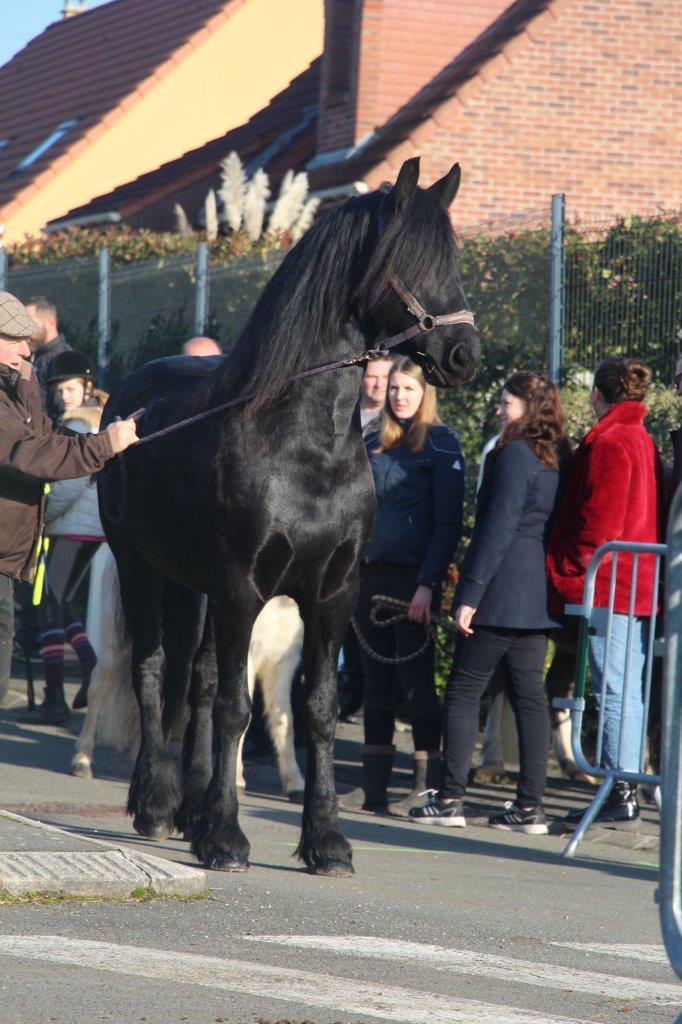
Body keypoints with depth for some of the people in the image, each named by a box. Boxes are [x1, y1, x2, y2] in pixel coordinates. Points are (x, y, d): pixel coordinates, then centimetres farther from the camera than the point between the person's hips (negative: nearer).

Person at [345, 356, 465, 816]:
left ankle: (426, 788, -4)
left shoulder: (440, 443, -3)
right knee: (376, 680, 7)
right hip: (371, 574, 6)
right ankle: (373, 785, 9)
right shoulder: (376, 444, 16)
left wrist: (428, 584, -16)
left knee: (417, 677, -6)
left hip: (413, 577, -6)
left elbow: (448, 522, -9)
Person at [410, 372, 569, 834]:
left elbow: (498, 528, -16)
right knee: (530, 695, 7)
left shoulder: (515, 456, -12)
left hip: (502, 594, -8)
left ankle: (450, 799, -4)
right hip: (539, 598, 8)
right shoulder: (559, 458, 13)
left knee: (464, 690, -2)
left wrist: (470, 592, -15)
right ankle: (531, 805, 4)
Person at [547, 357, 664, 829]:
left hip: (610, 587, -9)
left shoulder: (608, 444, -13)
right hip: (641, 585, 9)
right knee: (628, 691, 11)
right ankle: (624, 791, 13)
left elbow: (599, 523, -18)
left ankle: (621, 795, -10)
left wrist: (569, 573, -8)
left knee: (615, 690, -9)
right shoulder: (643, 442, 15)